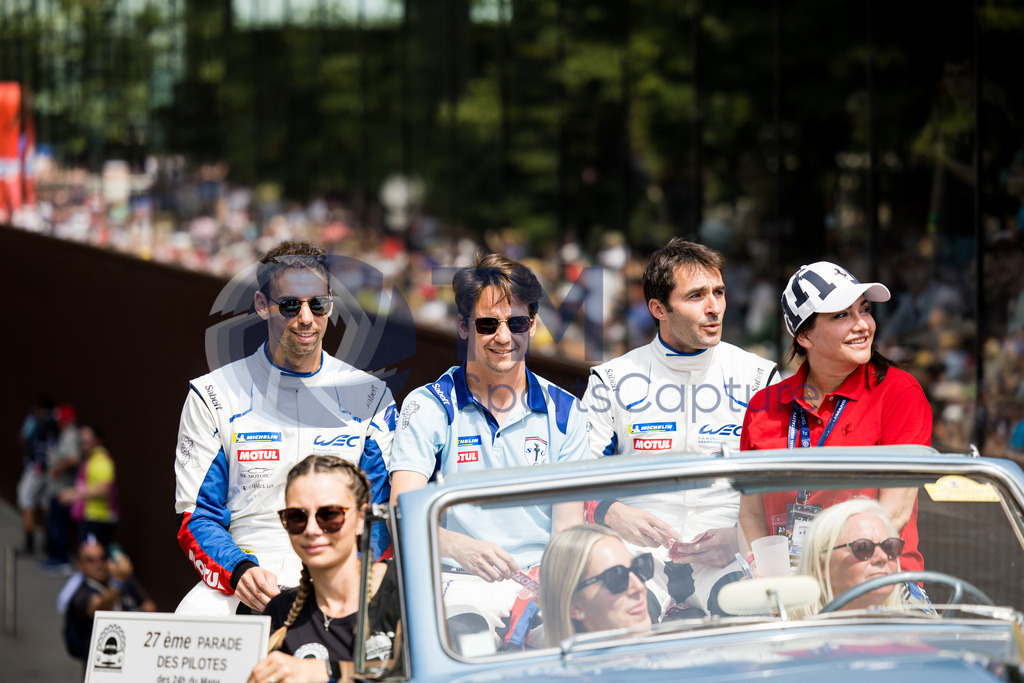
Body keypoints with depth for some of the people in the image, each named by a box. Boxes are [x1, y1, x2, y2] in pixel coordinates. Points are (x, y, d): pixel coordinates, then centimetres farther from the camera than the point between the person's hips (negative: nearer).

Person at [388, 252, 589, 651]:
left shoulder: (562, 412, 13)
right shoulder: (429, 407, 5)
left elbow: (569, 521, 6)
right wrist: (458, 547, -31)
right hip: (460, 582, -3)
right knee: (467, 624, -38)